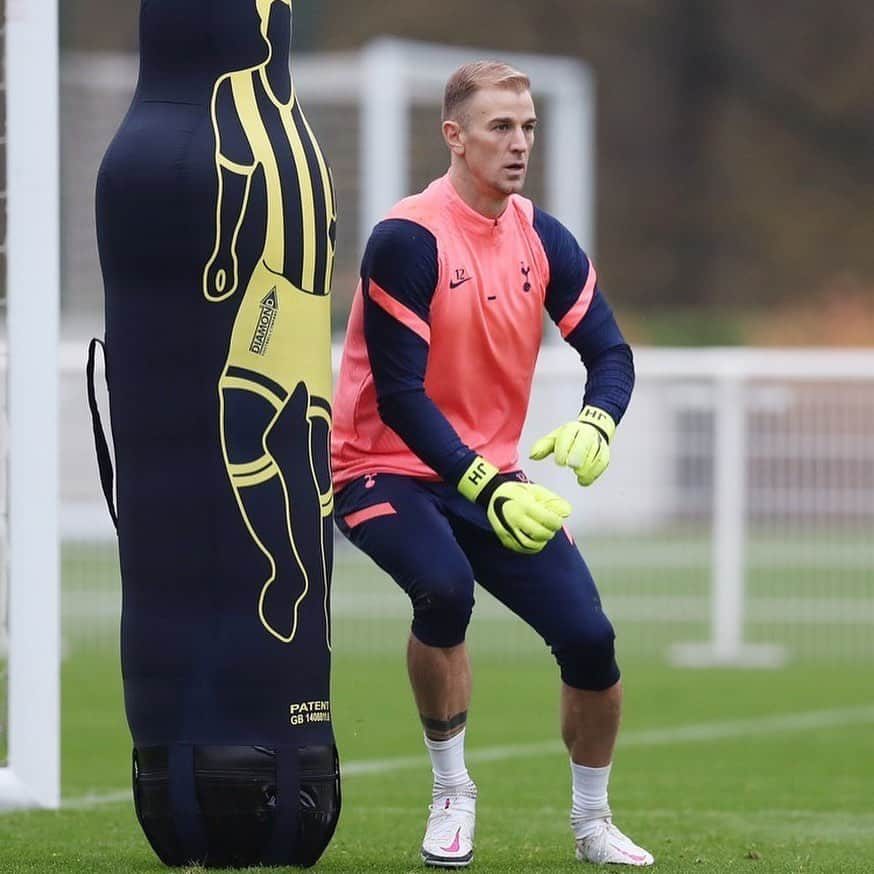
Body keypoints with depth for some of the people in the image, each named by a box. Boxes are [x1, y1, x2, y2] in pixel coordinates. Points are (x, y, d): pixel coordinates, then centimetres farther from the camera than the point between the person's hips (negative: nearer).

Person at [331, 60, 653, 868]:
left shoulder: (542, 239, 1)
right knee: (445, 586, -35)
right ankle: (452, 795, -13)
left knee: (588, 636, -7)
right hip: (388, 469, -6)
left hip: (491, 477, 6)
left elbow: (610, 353, 2)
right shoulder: (408, 240, -18)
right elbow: (399, 396, -22)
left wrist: (595, 423, -22)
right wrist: (488, 489, -31)